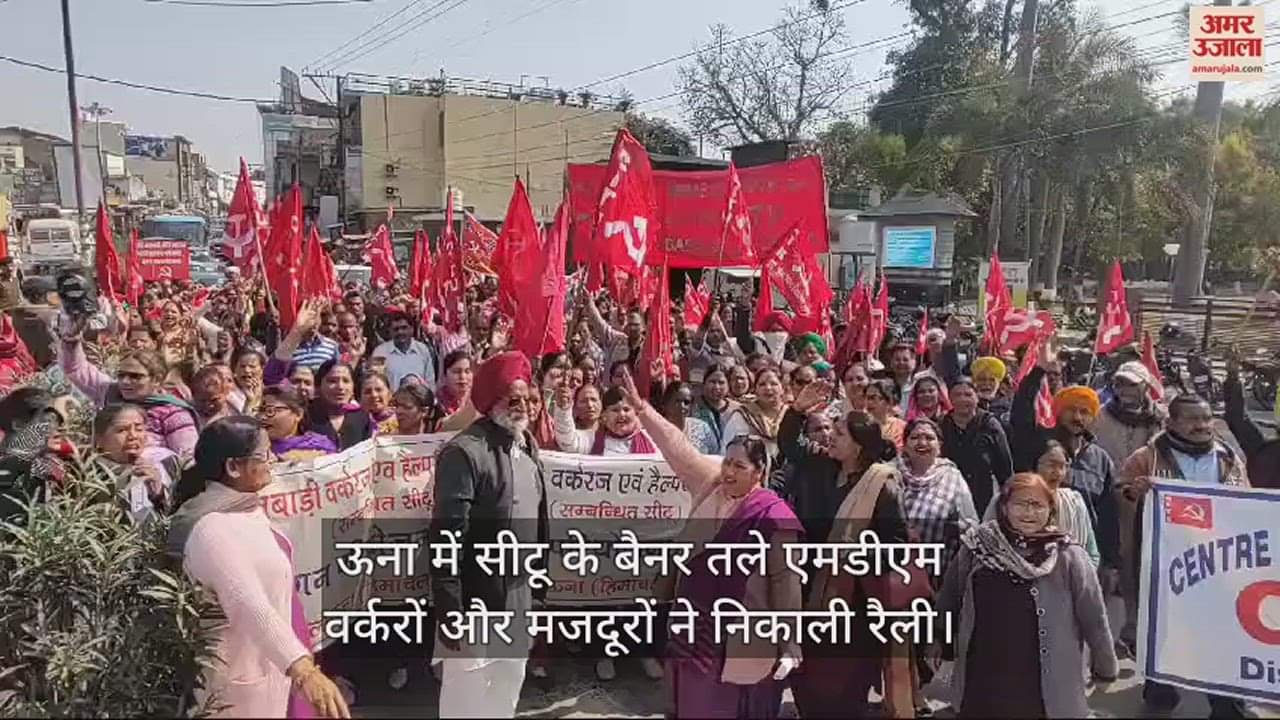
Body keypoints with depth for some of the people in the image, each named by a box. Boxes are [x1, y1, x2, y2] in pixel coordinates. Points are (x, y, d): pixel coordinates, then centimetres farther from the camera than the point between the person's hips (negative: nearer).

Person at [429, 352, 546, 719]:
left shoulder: (527, 447, 8)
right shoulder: (464, 452, -19)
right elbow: (447, 538, -22)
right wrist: (449, 611, -22)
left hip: (518, 595, 8)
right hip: (474, 599, -8)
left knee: (510, 680, 22)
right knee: (466, 689, 5)